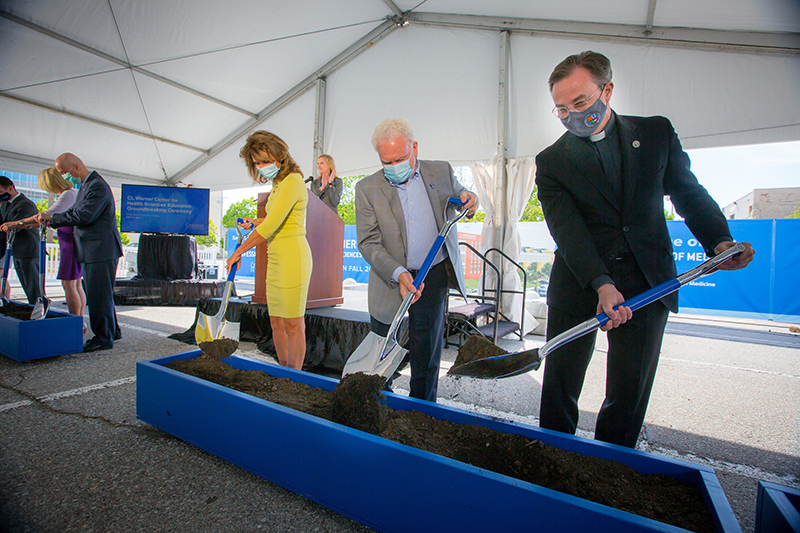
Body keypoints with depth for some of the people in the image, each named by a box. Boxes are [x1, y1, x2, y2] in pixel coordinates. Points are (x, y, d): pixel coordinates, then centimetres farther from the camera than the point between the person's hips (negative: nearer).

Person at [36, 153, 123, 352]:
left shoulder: (98, 186, -14)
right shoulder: (85, 186, 20)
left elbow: (84, 216, -21)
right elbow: (73, 212, 20)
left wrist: (52, 217, -10)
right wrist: (48, 220, 5)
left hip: (101, 251, -10)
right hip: (91, 252, 10)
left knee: (99, 295, -5)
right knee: (98, 293, 16)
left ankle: (104, 338, 4)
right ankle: (112, 331, 26)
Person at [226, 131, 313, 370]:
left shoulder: (292, 181, -12)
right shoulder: (278, 184, 17)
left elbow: (270, 227, -18)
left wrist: (238, 252, -10)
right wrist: (256, 222, 16)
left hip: (292, 258, -10)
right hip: (275, 260, 10)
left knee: (293, 325, -1)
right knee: (276, 323, 14)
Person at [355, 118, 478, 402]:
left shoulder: (442, 171, 1)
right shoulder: (367, 188, -6)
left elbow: (459, 196, 20)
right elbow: (368, 242, -10)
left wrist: (468, 198, -6)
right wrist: (399, 274, -25)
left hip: (434, 277, 1)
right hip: (389, 280, 0)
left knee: (426, 353, 11)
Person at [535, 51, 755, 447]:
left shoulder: (656, 132, 7)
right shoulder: (551, 161, -1)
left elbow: (689, 193, 12)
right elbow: (567, 229, -12)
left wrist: (718, 241, -6)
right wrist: (602, 284, -25)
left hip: (647, 281, 2)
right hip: (578, 283, -1)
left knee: (631, 388, 7)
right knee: (559, 382, 5)